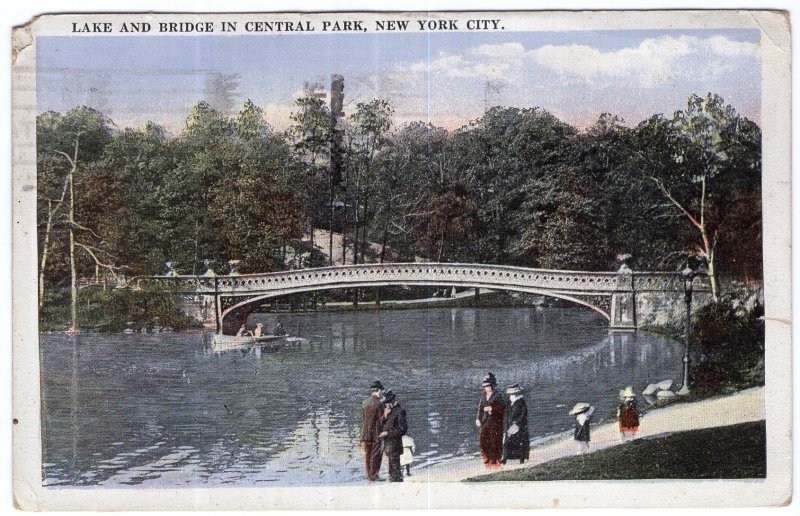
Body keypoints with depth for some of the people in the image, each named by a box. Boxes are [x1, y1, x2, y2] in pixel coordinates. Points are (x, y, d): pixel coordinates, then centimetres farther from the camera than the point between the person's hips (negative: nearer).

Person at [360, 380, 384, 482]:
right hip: (376, 433, -7)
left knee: (367, 454, 13)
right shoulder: (379, 404, -15)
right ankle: (373, 476, 3)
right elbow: (381, 421, -14)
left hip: (366, 434, 7)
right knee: (375, 454, 1)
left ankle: (369, 475, 20)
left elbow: (362, 419, 12)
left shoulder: (364, 403, 7)